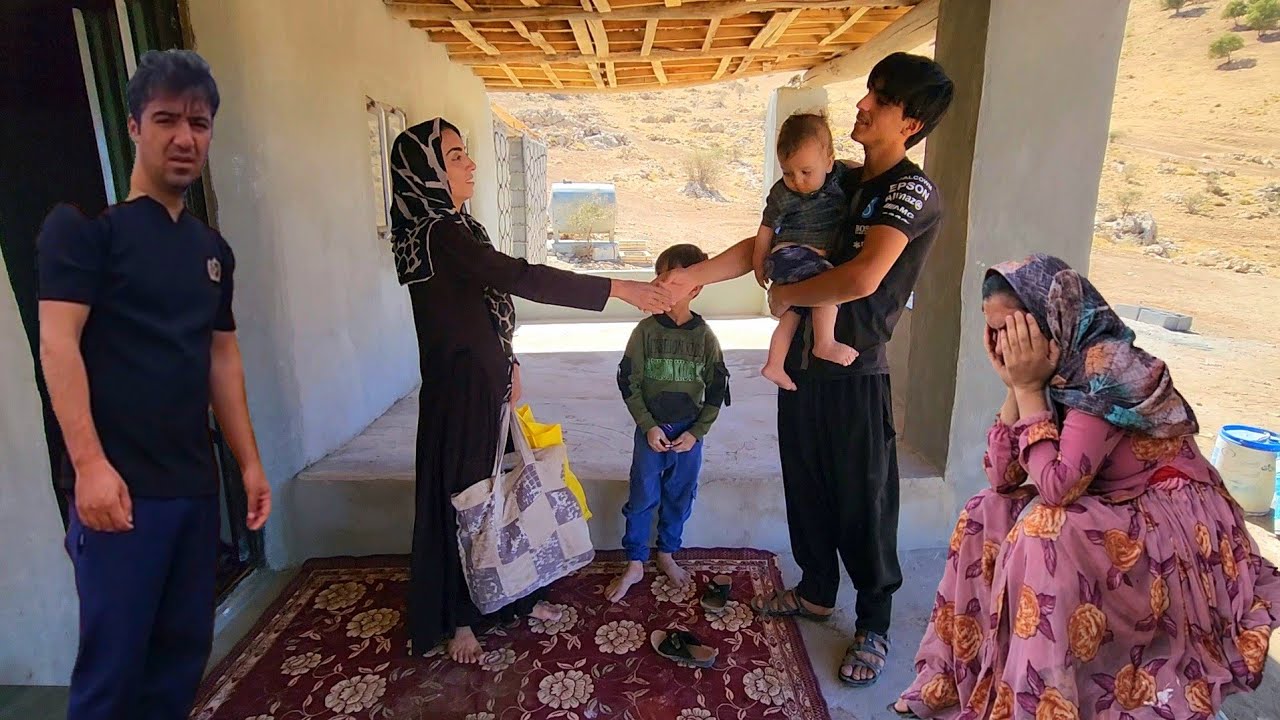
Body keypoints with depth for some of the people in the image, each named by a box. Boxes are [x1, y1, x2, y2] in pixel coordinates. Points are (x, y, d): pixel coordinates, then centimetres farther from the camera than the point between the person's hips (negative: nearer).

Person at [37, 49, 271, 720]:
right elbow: (58, 343, -11)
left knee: (185, 650, 13)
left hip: (195, 485, 6)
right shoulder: (83, 223, -3)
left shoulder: (213, 249, 14)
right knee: (112, 662, 3)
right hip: (119, 484, -5)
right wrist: (89, 463, -20)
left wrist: (249, 462, 12)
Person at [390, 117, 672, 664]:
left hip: (488, 382, 9)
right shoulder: (437, 232, -20)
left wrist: (507, 363, 7)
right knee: (463, 492, 4)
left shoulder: (453, 227, 11)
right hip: (459, 390, -9)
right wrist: (618, 288, -30)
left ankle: (511, 595, 34)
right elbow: (521, 278, -30)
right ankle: (458, 618, 24)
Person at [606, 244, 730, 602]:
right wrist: (649, 426, -10)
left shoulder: (704, 335, -5)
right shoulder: (646, 330, -8)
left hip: (690, 431, 1)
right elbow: (629, 382, -4)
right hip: (651, 429, -1)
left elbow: (717, 389, 1)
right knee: (642, 498, 4)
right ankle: (635, 564, 20)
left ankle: (666, 554, 34)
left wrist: (696, 432, -6)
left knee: (679, 498, 13)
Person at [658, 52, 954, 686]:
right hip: (801, 360, 7)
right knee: (805, 484, 18)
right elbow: (762, 246, 8)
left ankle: (874, 625, 28)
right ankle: (816, 592, 40)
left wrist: (784, 295, -13)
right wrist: (692, 276, -2)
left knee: (863, 498, 6)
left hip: (856, 372, -7)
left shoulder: (912, 192, -13)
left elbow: (862, 278, -28)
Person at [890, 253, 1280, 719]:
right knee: (986, 515, -3)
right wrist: (1014, 386, -10)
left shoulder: (1104, 365, -24)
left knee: (1046, 533, -31)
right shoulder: (1054, 370, 0)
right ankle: (960, 678, 5)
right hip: (1109, 510, 8)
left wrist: (1029, 388, -25)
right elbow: (1002, 479, -4)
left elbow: (1056, 488, -30)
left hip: (1176, 524, -8)